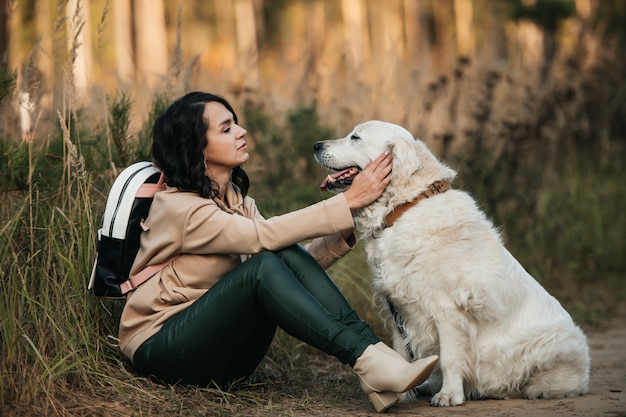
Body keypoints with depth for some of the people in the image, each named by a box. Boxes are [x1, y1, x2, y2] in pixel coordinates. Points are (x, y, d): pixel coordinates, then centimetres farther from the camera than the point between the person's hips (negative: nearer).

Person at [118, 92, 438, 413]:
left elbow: (299, 265, -1)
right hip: (160, 349, -7)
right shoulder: (177, 206, -15)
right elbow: (262, 236, -27)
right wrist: (348, 201, -27)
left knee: (289, 256, -18)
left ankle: (376, 353, -29)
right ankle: (366, 362, -36)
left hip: (220, 347, 7)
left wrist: (343, 233, -17)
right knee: (263, 265, -30)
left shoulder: (236, 200, 9)